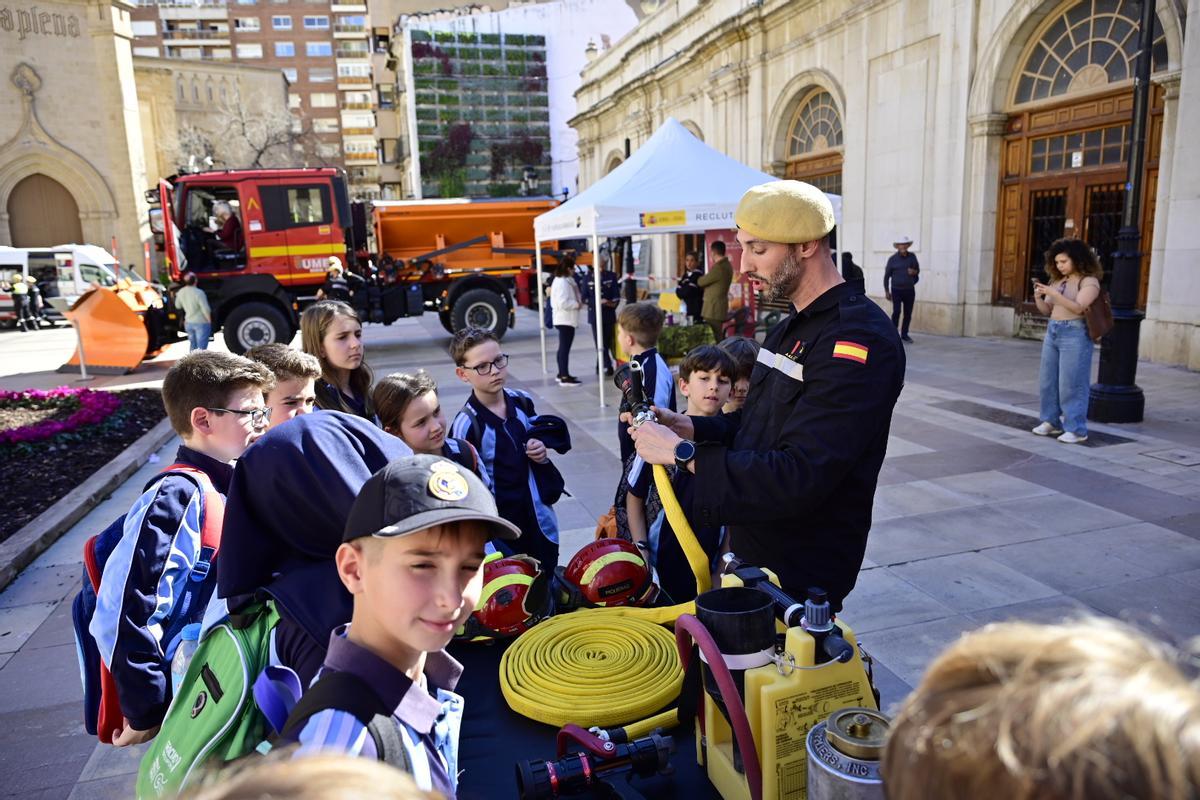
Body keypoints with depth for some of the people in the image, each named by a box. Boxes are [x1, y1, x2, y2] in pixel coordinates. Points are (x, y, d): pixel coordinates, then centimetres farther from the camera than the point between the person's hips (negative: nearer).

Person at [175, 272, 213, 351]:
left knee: (193, 345, 21)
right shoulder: (199, 293, -21)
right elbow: (206, 309, -23)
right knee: (201, 347, -3)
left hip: (188, 323, 7)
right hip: (201, 323, -7)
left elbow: (178, 306, 15)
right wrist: (209, 321, -6)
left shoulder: (181, 292, 0)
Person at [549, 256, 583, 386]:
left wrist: (578, 302, 6)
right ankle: (564, 377, -6)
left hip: (564, 319, 11)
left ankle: (562, 373, 27)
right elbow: (563, 303, -27)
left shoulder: (562, 280, 14)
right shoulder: (563, 282, -19)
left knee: (563, 347, 17)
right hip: (565, 320, -11)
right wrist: (577, 304, -16)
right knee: (565, 348, -8)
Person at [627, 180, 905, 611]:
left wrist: (683, 454, -25)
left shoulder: (859, 340, -23)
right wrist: (690, 427, -3)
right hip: (751, 551, 9)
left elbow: (799, 479, -30)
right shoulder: (792, 328, 10)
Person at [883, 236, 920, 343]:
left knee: (908, 314, 6)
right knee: (896, 311, -14)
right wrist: (887, 291, -1)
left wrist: (914, 271, -9)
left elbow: (918, 270, 17)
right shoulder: (892, 259, -2)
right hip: (896, 290, -3)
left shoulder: (912, 257, 5)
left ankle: (904, 335, 18)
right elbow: (886, 276, 2)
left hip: (909, 290, 3)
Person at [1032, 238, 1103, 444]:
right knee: (1048, 380, 9)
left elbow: (1078, 307, -19)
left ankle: (1076, 429, -1)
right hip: (1052, 332, 7)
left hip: (1074, 334, -7)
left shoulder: (1089, 281, -6)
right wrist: (1038, 297, -6)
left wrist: (1054, 294, -25)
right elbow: (1047, 310, 13)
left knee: (1071, 384, -7)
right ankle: (1051, 421, 20)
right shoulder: (1058, 281, 12)